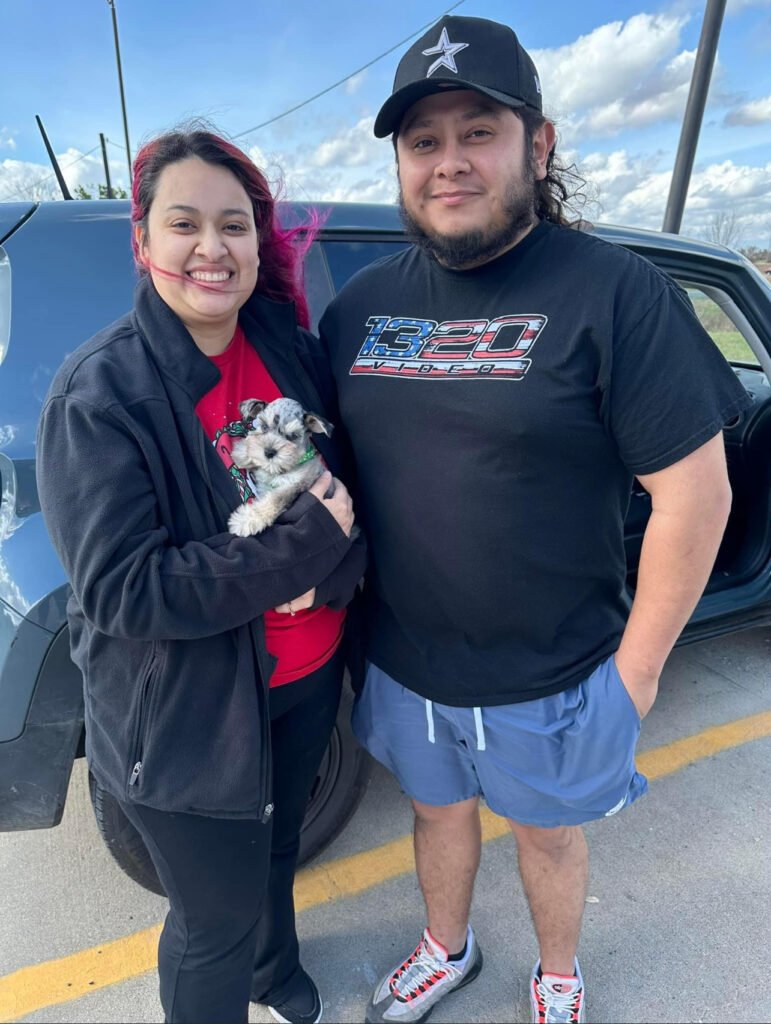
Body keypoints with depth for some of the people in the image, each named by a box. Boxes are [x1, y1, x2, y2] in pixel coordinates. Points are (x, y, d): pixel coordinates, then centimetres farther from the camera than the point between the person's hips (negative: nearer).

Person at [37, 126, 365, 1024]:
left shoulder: (290, 348, -4)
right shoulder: (98, 393, -19)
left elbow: (354, 496, -1)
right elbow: (119, 592, -25)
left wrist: (329, 572, -22)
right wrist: (304, 546, -28)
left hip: (308, 679, 6)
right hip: (186, 714, -5)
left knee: (277, 848, 31)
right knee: (215, 923, 14)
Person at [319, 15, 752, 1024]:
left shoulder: (613, 291, -15)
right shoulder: (360, 304, 0)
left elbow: (696, 495, -14)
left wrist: (636, 665, -10)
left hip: (550, 678, -4)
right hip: (401, 665, 5)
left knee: (547, 831, 22)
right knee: (439, 810, 27)